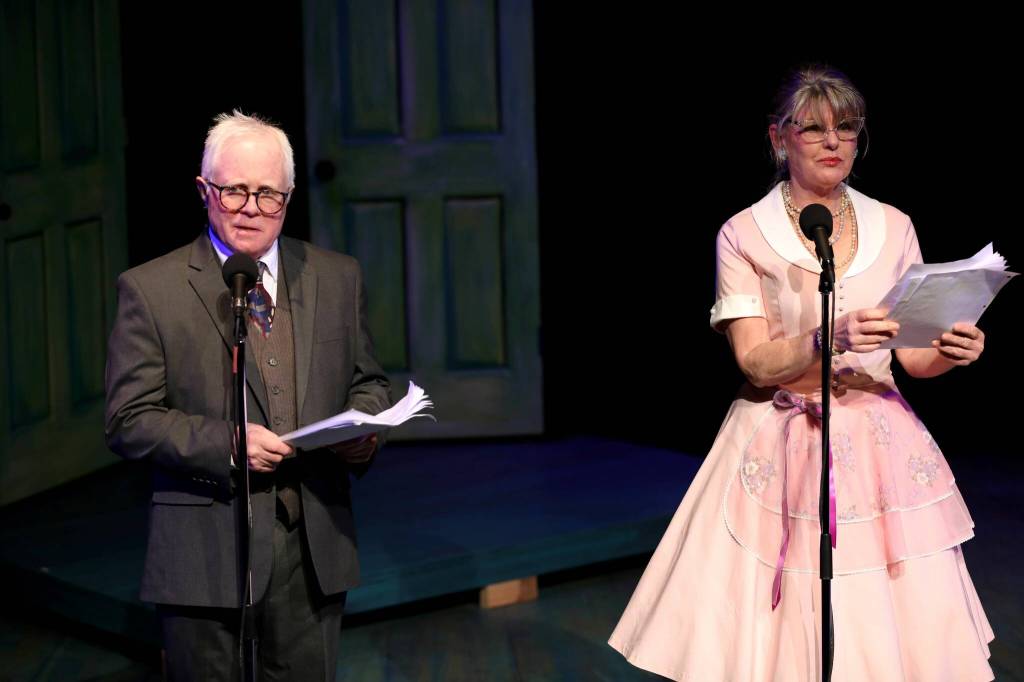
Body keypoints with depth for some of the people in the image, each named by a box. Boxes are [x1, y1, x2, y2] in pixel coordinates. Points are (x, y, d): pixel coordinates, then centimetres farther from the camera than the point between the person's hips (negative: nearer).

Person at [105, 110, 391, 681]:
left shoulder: (338, 279, 10)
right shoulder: (150, 290, -2)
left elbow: (368, 383, 18)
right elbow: (129, 420, -6)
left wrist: (363, 430, -6)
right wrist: (226, 445, -20)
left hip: (315, 550, 3)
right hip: (206, 555, -3)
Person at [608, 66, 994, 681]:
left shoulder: (893, 228, 8)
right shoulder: (744, 235, -1)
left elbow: (914, 355, 9)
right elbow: (756, 362, -9)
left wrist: (951, 352, -13)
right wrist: (828, 339, -27)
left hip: (881, 444, 3)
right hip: (781, 447, -3)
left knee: (906, 631, 0)